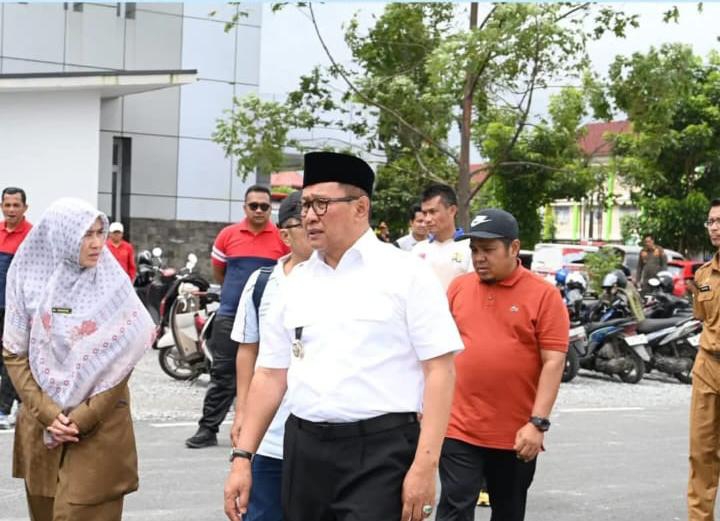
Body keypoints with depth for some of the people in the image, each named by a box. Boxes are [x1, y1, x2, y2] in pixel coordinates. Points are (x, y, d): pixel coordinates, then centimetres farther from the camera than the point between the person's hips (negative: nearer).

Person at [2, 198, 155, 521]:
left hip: (100, 426, -2)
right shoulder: (29, 281, 0)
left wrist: (85, 417, -11)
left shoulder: (114, 285, -3)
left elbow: (122, 359, -4)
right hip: (40, 424, 2)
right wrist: (47, 413, -9)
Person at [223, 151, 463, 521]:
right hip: (303, 449, 5)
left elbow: (439, 370, -8)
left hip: (380, 453, -5)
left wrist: (425, 466, -15)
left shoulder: (406, 275, -4)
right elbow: (270, 374, 13)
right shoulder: (296, 282, 11)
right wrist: (243, 457, 7)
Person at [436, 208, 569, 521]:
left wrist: (538, 423, -15)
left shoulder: (544, 295, -5)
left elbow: (553, 362, -9)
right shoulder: (458, 288, 5)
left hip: (516, 434, -1)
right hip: (459, 427, 2)